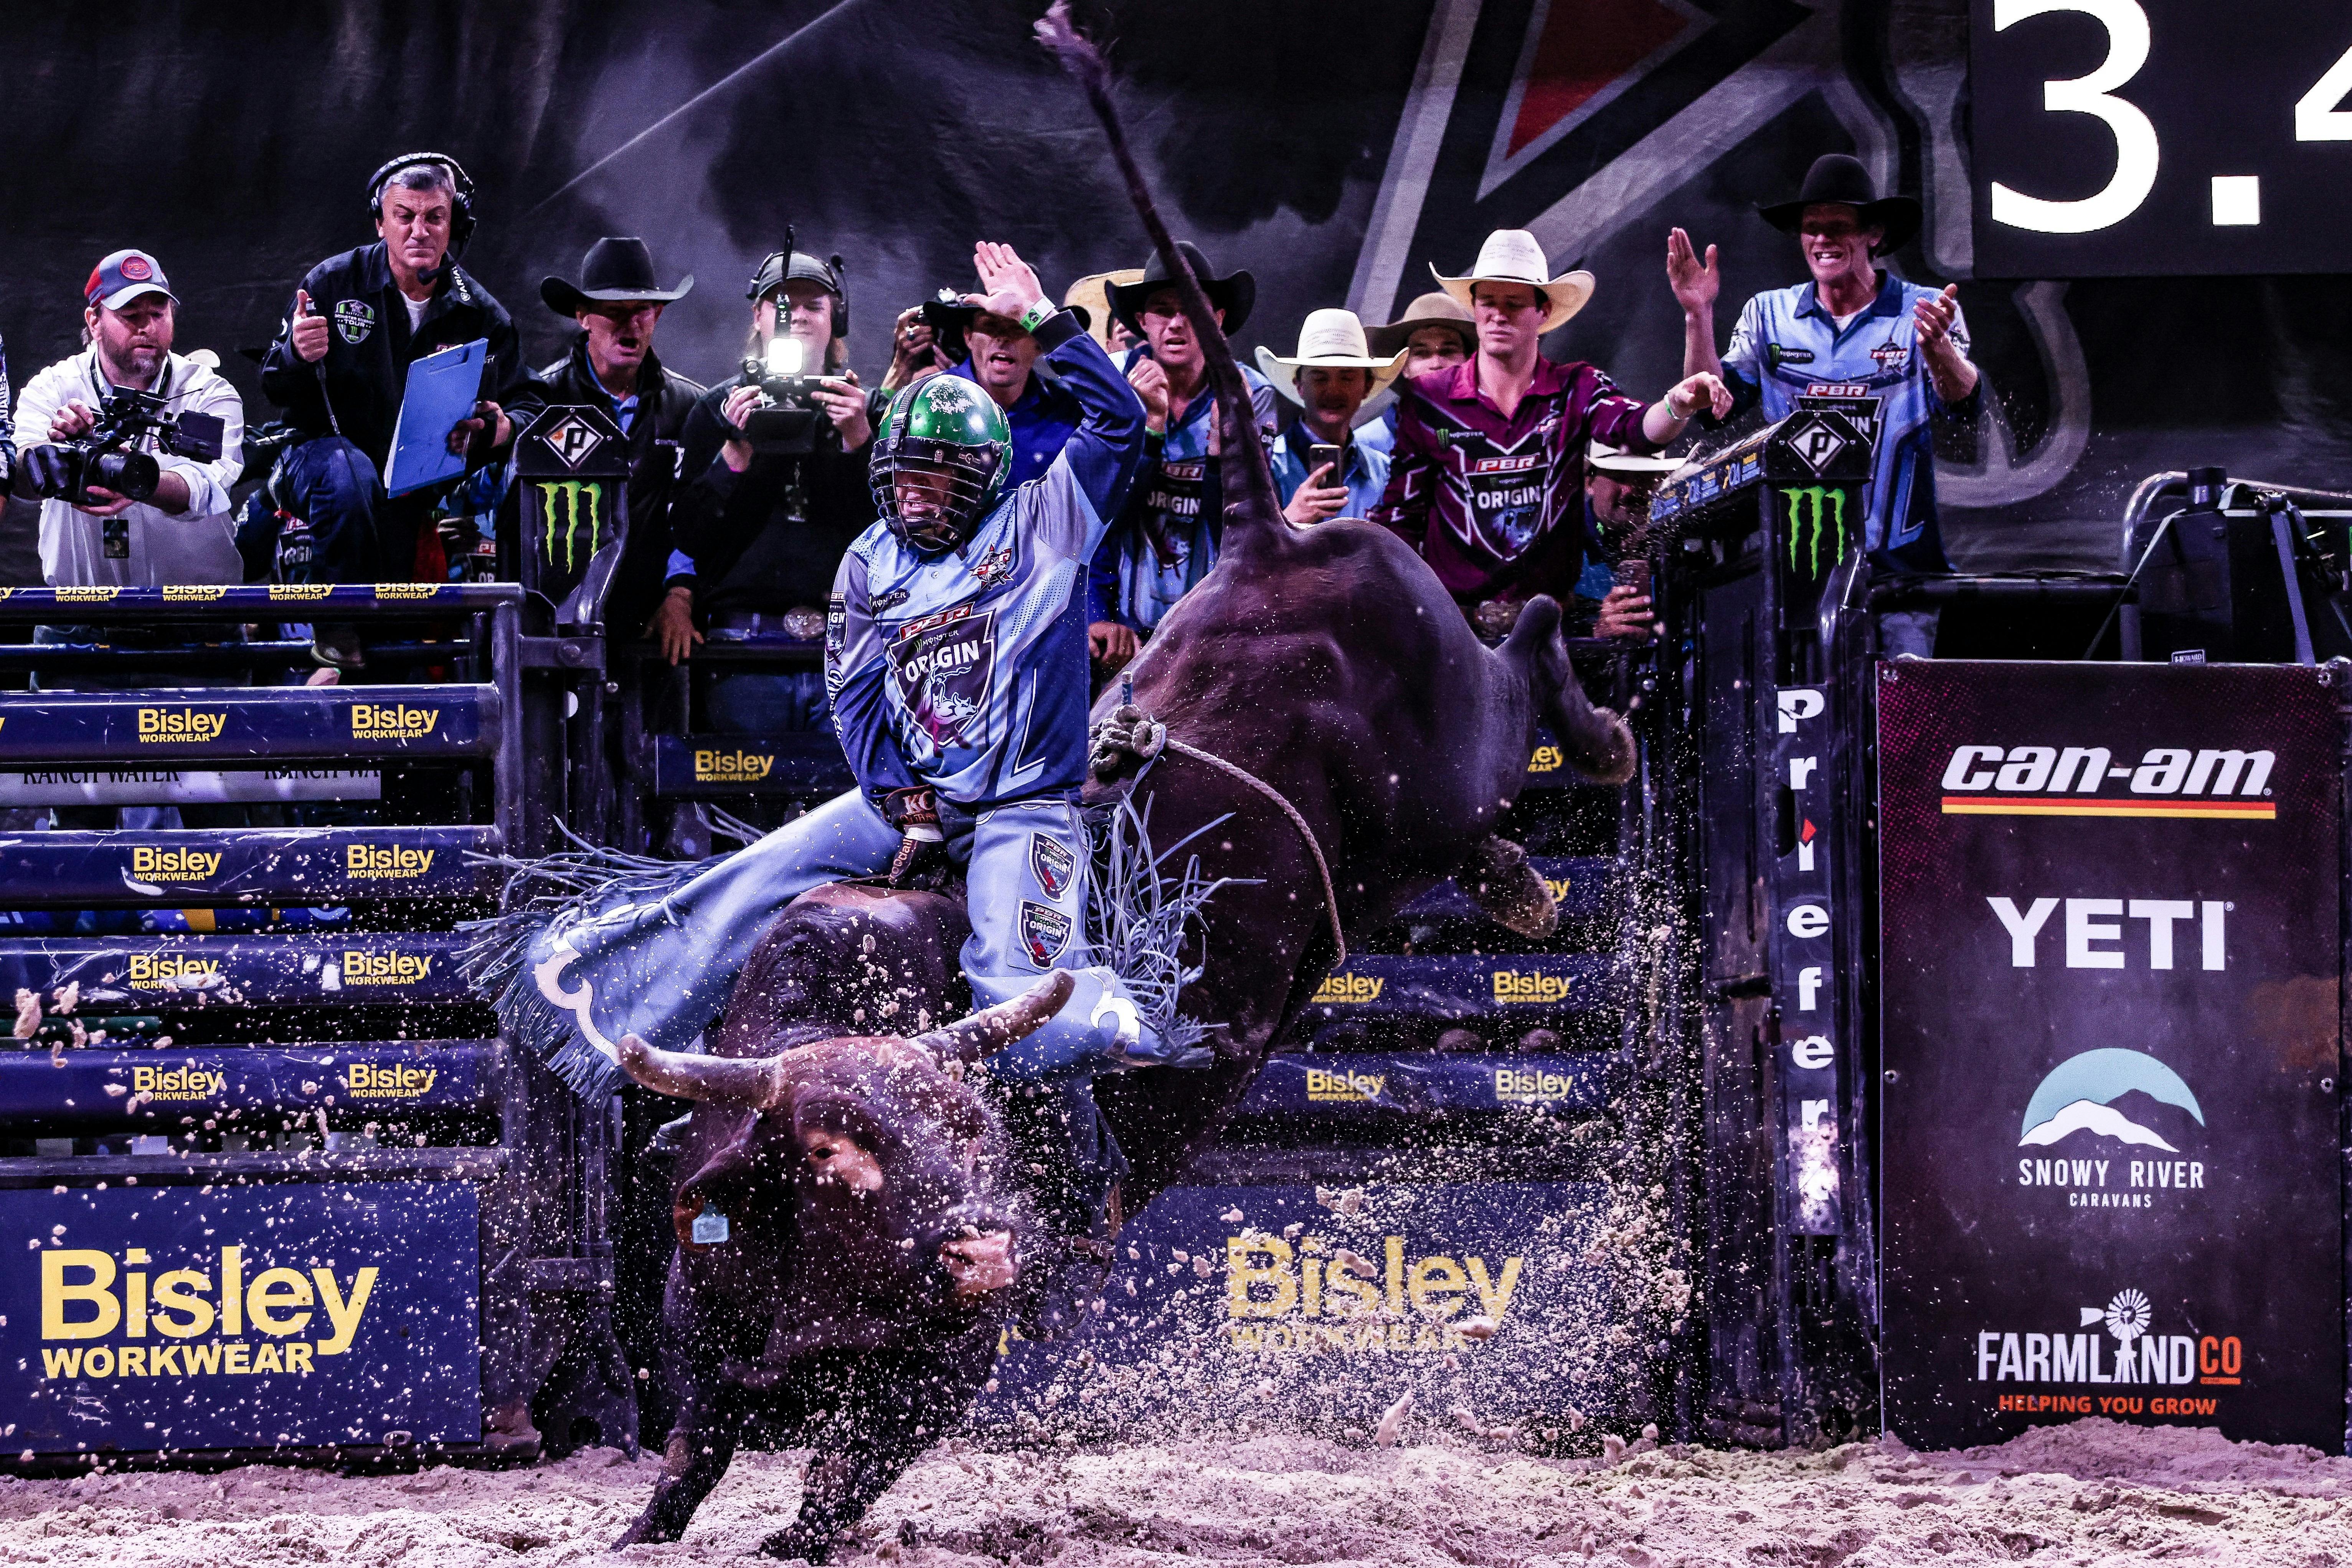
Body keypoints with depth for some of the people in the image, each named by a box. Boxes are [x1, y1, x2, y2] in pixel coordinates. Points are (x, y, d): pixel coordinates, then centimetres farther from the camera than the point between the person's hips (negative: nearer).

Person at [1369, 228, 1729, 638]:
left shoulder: (1576, 390, 5)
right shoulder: (1428, 399, 7)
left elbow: (1639, 429, -16)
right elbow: (1401, 514, 12)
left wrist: (1680, 404, -38)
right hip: (1454, 615, 0)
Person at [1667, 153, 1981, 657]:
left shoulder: (1921, 311, 2)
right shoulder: (1768, 315, 11)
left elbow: (1962, 411, -13)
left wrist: (1937, 347, -35)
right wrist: (1699, 316, -10)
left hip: (1899, 559, -2)